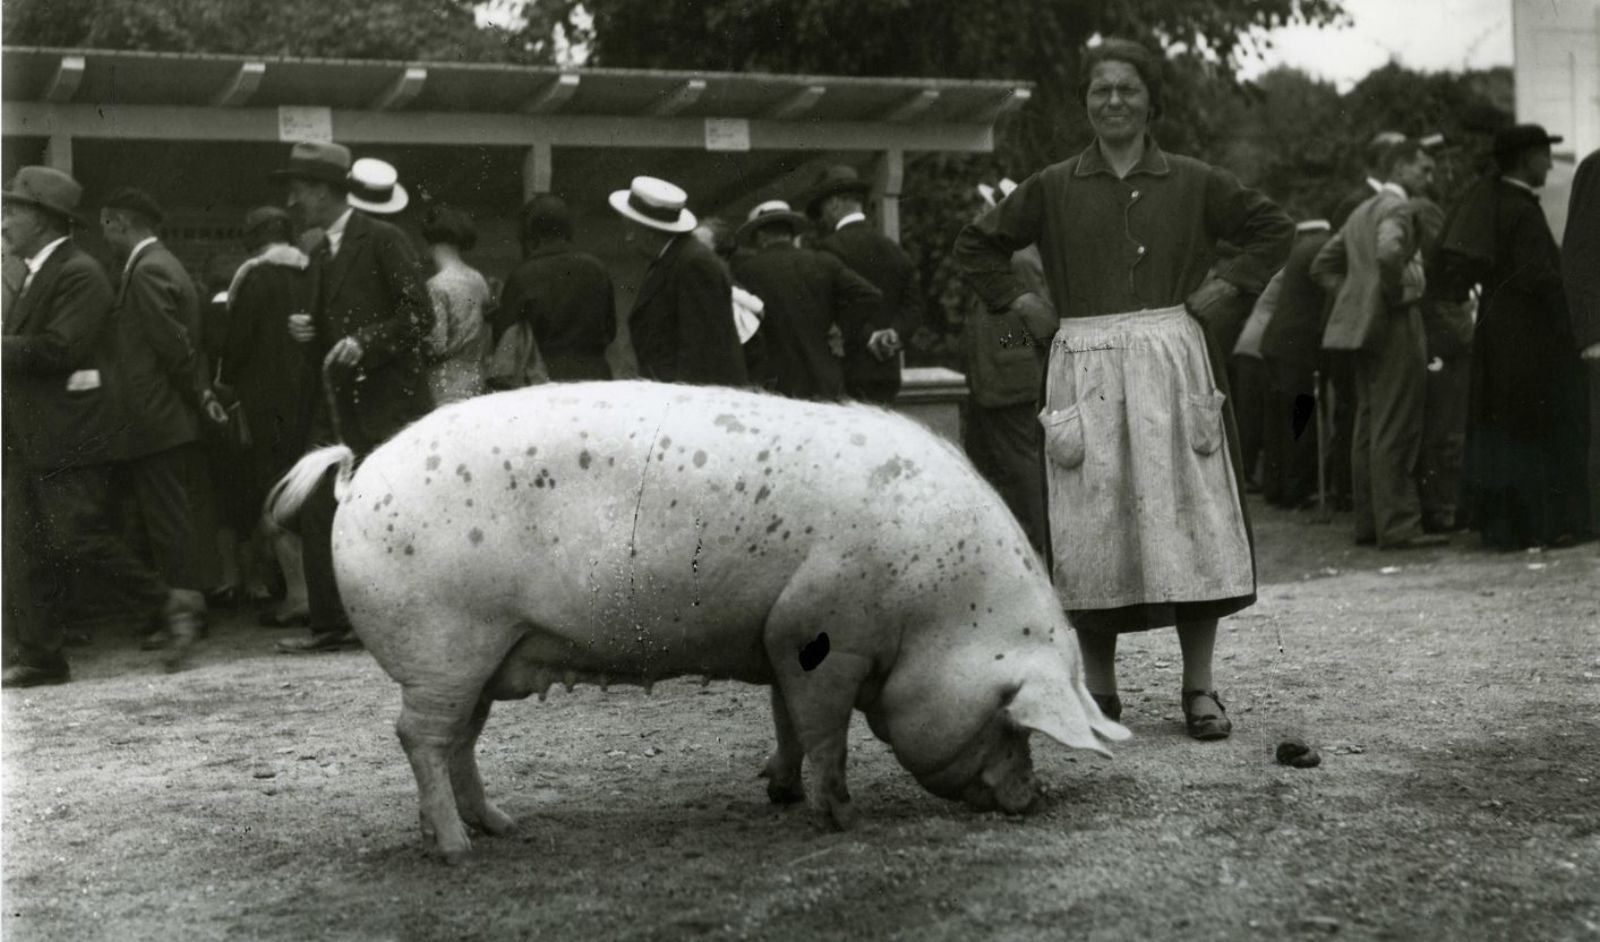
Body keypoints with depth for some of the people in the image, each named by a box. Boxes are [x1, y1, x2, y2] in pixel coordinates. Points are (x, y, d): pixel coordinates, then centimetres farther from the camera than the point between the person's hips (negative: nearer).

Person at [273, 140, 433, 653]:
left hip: (386, 404, -8)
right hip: (336, 405, 8)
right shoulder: (321, 252, 18)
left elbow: (418, 316, -11)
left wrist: (365, 343, -20)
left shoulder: (384, 241, -6)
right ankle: (330, 624, 8)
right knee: (317, 512, 2)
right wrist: (307, 332, 6)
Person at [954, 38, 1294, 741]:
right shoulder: (1052, 188, 8)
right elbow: (975, 246, 17)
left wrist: (1224, 288, 3)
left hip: (1173, 365, 0)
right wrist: (1023, 303, 6)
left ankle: (1199, 689, 4)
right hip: (1085, 370, 1)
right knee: (1092, 527, 1)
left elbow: (1274, 229, 15)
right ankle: (1099, 690, 11)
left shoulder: (1193, 183, 7)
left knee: (1187, 519, -3)